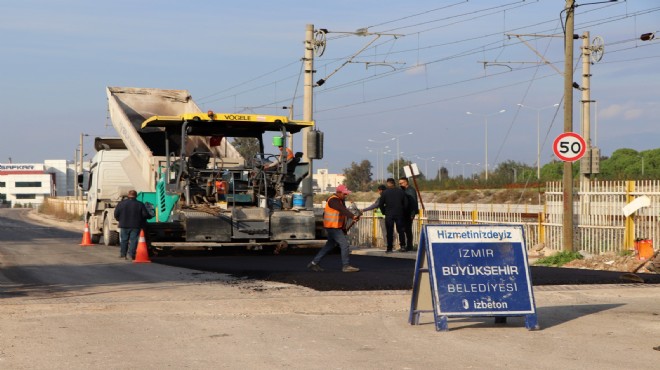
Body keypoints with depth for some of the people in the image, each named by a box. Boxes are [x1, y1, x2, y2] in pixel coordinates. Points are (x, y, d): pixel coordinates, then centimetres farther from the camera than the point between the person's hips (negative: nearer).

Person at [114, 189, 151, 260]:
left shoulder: (121, 203, 0)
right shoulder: (140, 204, -4)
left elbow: (116, 214, 0)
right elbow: (145, 215, -8)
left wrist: (120, 220, 18)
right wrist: (149, 216, 14)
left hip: (124, 225, 2)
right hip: (136, 225, -2)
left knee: (124, 239, 10)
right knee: (133, 240, 1)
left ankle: (123, 254, 12)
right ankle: (131, 254, -7)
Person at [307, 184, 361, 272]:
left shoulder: (341, 200, 14)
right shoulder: (333, 200, -19)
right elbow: (343, 210, -36)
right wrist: (352, 216, -51)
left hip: (337, 227, 10)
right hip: (333, 227, -10)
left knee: (330, 245, 16)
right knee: (344, 244, -10)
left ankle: (314, 263, 21)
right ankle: (346, 266, -5)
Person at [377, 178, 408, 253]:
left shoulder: (385, 192, -4)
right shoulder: (401, 191, 3)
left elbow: (380, 204, -2)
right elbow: (406, 203, 3)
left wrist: (384, 212, 10)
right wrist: (403, 212, 13)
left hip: (389, 214, -2)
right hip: (399, 214, 2)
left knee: (389, 232, 2)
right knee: (400, 230, 12)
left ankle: (389, 248, 2)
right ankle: (402, 245, 5)